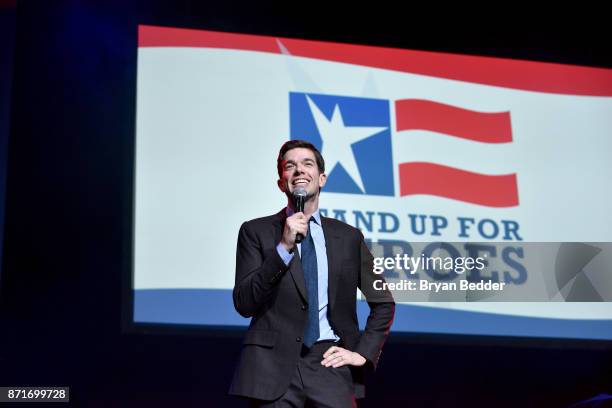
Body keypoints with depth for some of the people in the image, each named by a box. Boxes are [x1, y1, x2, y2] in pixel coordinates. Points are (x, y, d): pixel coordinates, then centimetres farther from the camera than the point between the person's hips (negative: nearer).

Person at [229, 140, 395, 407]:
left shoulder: (348, 237, 12)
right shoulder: (256, 232, 5)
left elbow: (383, 303, 19)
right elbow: (243, 304, -5)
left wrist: (363, 353, 6)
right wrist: (283, 247, -12)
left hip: (329, 362, 2)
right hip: (274, 364, -1)